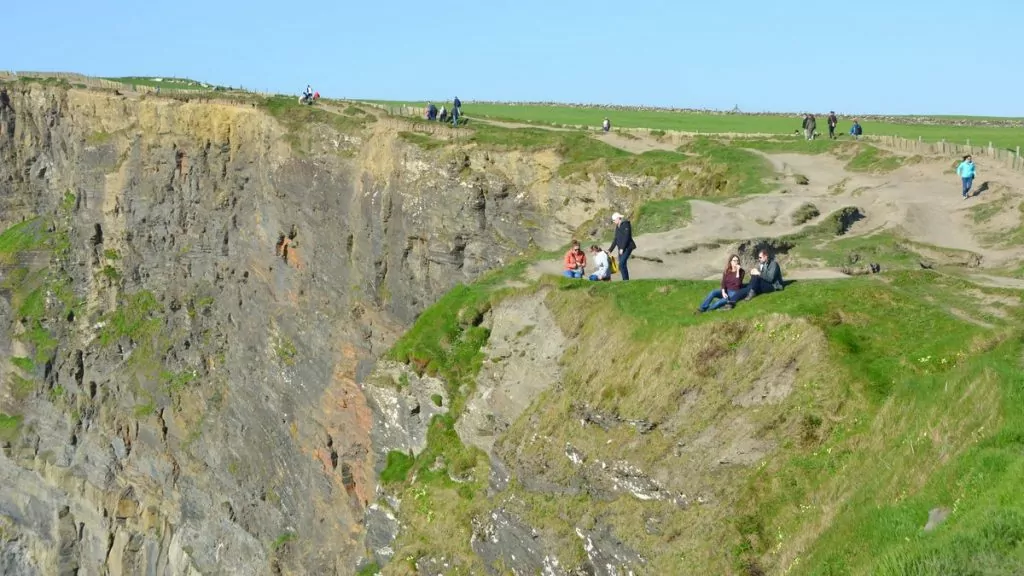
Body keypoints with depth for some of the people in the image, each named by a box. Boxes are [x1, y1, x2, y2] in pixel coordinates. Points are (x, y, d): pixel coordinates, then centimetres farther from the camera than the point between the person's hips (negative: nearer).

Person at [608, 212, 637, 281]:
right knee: (621, 265, 3)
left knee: (621, 264, -21)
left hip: (627, 247, -9)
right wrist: (610, 250, 16)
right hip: (621, 249, 9)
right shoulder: (617, 227, 17)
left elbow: (626, 237, -16)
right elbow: (616, 239, 20)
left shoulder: (625, 224, -8)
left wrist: (622, 248, -20)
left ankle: (626, 280, -20)